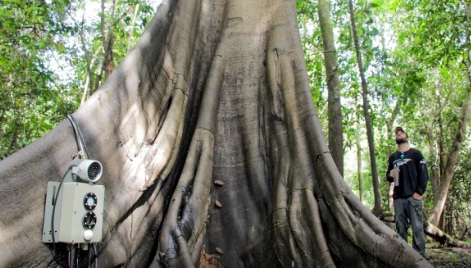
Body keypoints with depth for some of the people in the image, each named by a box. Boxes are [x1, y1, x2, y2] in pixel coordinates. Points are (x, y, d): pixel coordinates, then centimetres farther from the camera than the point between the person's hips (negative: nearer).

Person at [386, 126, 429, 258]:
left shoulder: (415, 154, 6)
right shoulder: (392, 157, 18)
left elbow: (424, 174, 0)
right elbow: (388, 177, 24)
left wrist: (419, 192, -11)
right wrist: (390, 175, 0)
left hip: (413, 196, -4)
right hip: (398, 198, 4)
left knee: (417, 227, -6)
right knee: (400, 228, 3)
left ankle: (420, 255, -1)